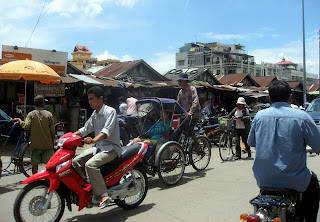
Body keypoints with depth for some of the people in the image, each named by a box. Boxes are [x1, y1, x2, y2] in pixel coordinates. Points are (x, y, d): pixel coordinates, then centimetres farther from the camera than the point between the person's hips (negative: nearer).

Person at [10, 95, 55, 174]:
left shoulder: (31, 114, -4)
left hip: (35, 144, 0)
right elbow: (52, 130, -3)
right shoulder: (49, 114, -4)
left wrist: (19, 120, 4)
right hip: (47, 144, 0)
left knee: (35, 164, 9)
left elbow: (26, 127, -13)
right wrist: (52, 140, 12)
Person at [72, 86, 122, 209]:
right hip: (98, 147, 9)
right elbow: (85, 129, 18)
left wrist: (94, 140, -42)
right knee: (76, 161, -5)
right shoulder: (94, 114, 17)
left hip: (111, 148, -9)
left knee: (90, 164, -30)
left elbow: (107, 130, -26)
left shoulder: (110, 111, -11)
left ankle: (103, 195, -25)